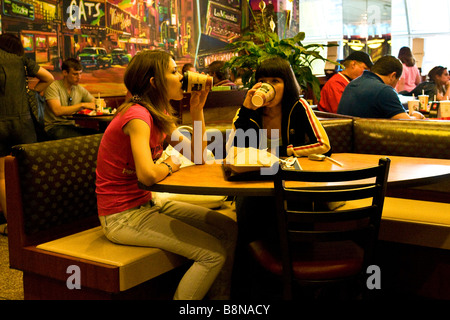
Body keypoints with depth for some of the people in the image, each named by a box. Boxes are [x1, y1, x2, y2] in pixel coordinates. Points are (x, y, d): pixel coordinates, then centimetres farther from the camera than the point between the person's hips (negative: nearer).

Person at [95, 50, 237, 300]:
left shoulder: (160, 115, 9)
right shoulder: (137, 115, -20)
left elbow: (198, 156, 7)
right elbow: (148, 175, -33)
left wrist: (197, 108, 0)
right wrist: (169, 166, -11)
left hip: (147, 203, 9)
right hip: (122, 216, -9)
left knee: (228, 230, 5)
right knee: (214, 253, -16)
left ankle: (219, 298, 18)